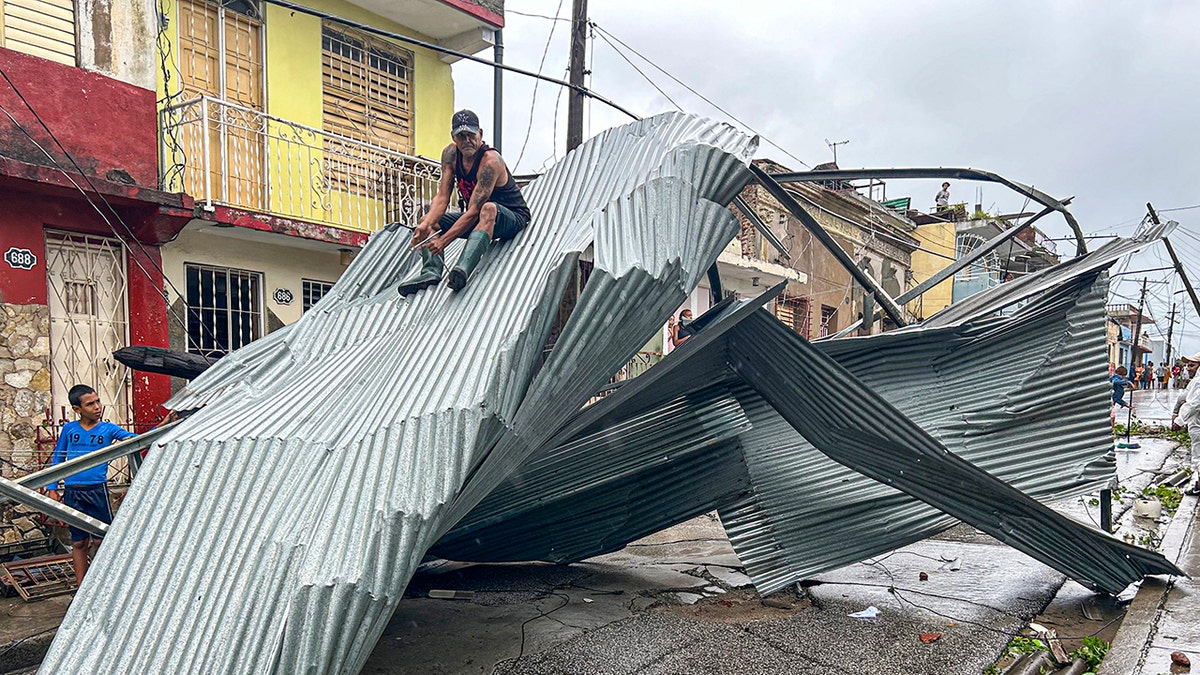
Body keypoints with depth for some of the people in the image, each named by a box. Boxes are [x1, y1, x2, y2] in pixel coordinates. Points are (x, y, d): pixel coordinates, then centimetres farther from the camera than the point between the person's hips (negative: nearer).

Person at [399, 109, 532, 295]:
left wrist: (443, 240, -34)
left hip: (513, 218, -8)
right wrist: (426, 224, -28)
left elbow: (474, 211, -31)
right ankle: (431, 270, -26)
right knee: (426, 220, -2)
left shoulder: (491, 161, -27)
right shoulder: (451, 154, -6)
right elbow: (442, 196, -10)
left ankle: (463, 269, -57)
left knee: (488, 209, -41)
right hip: (478, 217, 8)